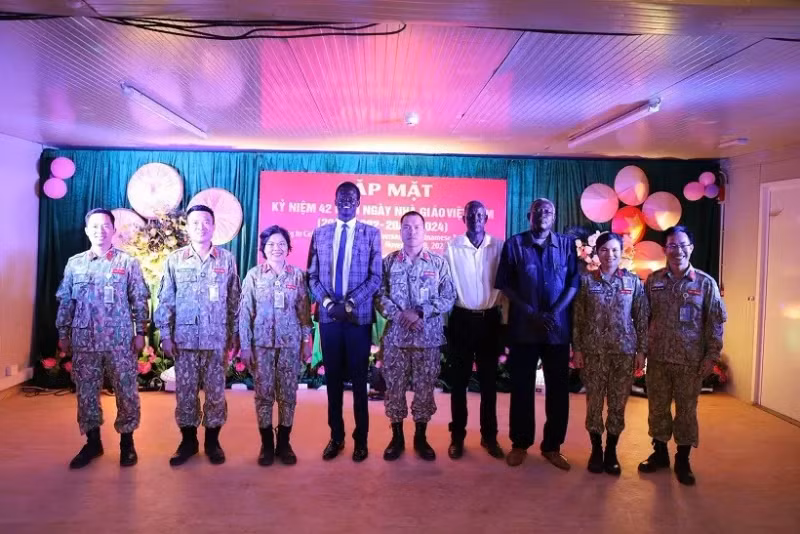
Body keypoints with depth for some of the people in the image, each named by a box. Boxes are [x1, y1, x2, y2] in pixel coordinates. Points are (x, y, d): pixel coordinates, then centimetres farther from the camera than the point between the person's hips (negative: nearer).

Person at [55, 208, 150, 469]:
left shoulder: (128, 263, 1)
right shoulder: (74, 264, 8)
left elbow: (140, 301, 1)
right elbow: (65, 302, 12)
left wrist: (140, 333, -3)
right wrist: (63, 334, 9)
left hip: (120, 341, -2)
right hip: (84, 341, 3)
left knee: (126, 392, 2)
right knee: (86, 393, 9)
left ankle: (126, 442, 16)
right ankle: (92, 442, 24)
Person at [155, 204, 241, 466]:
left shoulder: (227, 259, 3)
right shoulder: (174, 260, 3)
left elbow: (234, 301, 7)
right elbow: (165, 301, 4)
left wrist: (235, 334, 6)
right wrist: (165, 335, -1)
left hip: (216, 339, 0)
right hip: (184, 338, 0)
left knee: (216, 392, 5)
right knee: (185, 392, 7)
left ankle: (212, 441, 20)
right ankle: (188, 441, 23)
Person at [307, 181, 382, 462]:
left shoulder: (371, 234, 2)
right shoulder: (320, 234, 9)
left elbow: (375, 277, -3)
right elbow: (312, 275, 7)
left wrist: (350, 303, -13)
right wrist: (327, 303, -8)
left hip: (359, 316, -2)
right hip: (328, 315, 2)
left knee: (358, 379, 5)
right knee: (333, 377, 9)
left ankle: (361, 438, 18)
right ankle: (336, 436, 22)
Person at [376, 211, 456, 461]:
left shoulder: (439, 263, 3)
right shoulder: (388, 262, 5)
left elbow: (448, 298, -2)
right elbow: (379, 296, 0)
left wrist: (420, 313, -14)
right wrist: (399, 315, -15)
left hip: (429, 337, 0)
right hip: (395, 336, 1)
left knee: (425, 389, 7)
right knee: (394, 388, 7)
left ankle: (420, 438, 23)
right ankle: (397, 437, 22)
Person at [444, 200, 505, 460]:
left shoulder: (499, 246, 0)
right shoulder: (452, 246, -3)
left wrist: (502, 315, -1)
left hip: (490, 320, 1)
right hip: (461, 319, -1)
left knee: (489, 381, 9)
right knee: (459, 380, 7)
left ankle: (489, 436, 22)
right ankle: (457, 436, 18)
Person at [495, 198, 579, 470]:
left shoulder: (567, 244, 5)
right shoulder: (514, 244, 1)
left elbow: (574, 283, 1)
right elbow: (504, 284, -2)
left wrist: (555, 313, -12)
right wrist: (531, 313, -11)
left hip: (558, 328, 2)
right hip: (524, 327, -1)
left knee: (558, 388, 7)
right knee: (521, 387, 6)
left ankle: (552, 446, 22)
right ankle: (520, 444, 20)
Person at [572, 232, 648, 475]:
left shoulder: (634, 282, 2)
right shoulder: (586, 280, 0)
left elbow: (642, 319, 4)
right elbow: (577, 318, 0)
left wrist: (641, 351, -1)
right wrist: (577, 349, -3)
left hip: (624, 352, 1)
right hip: (593, 351, -1)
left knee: (618, 404, 7)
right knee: (594, 402, 5)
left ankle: (611, 451, 23)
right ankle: (596, 450, 21)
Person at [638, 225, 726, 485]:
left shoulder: (706, 283, -2)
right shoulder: (653, 280, 3)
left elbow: (715, 322, -1)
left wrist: (712, 355, -6)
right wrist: (641, 349, 2)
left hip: (691, 361, -2)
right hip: (657, 358, 2)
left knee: (686, 410, 8)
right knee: (657, 407, 11)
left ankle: (682, 461, 23)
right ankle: (659, 453, 28)